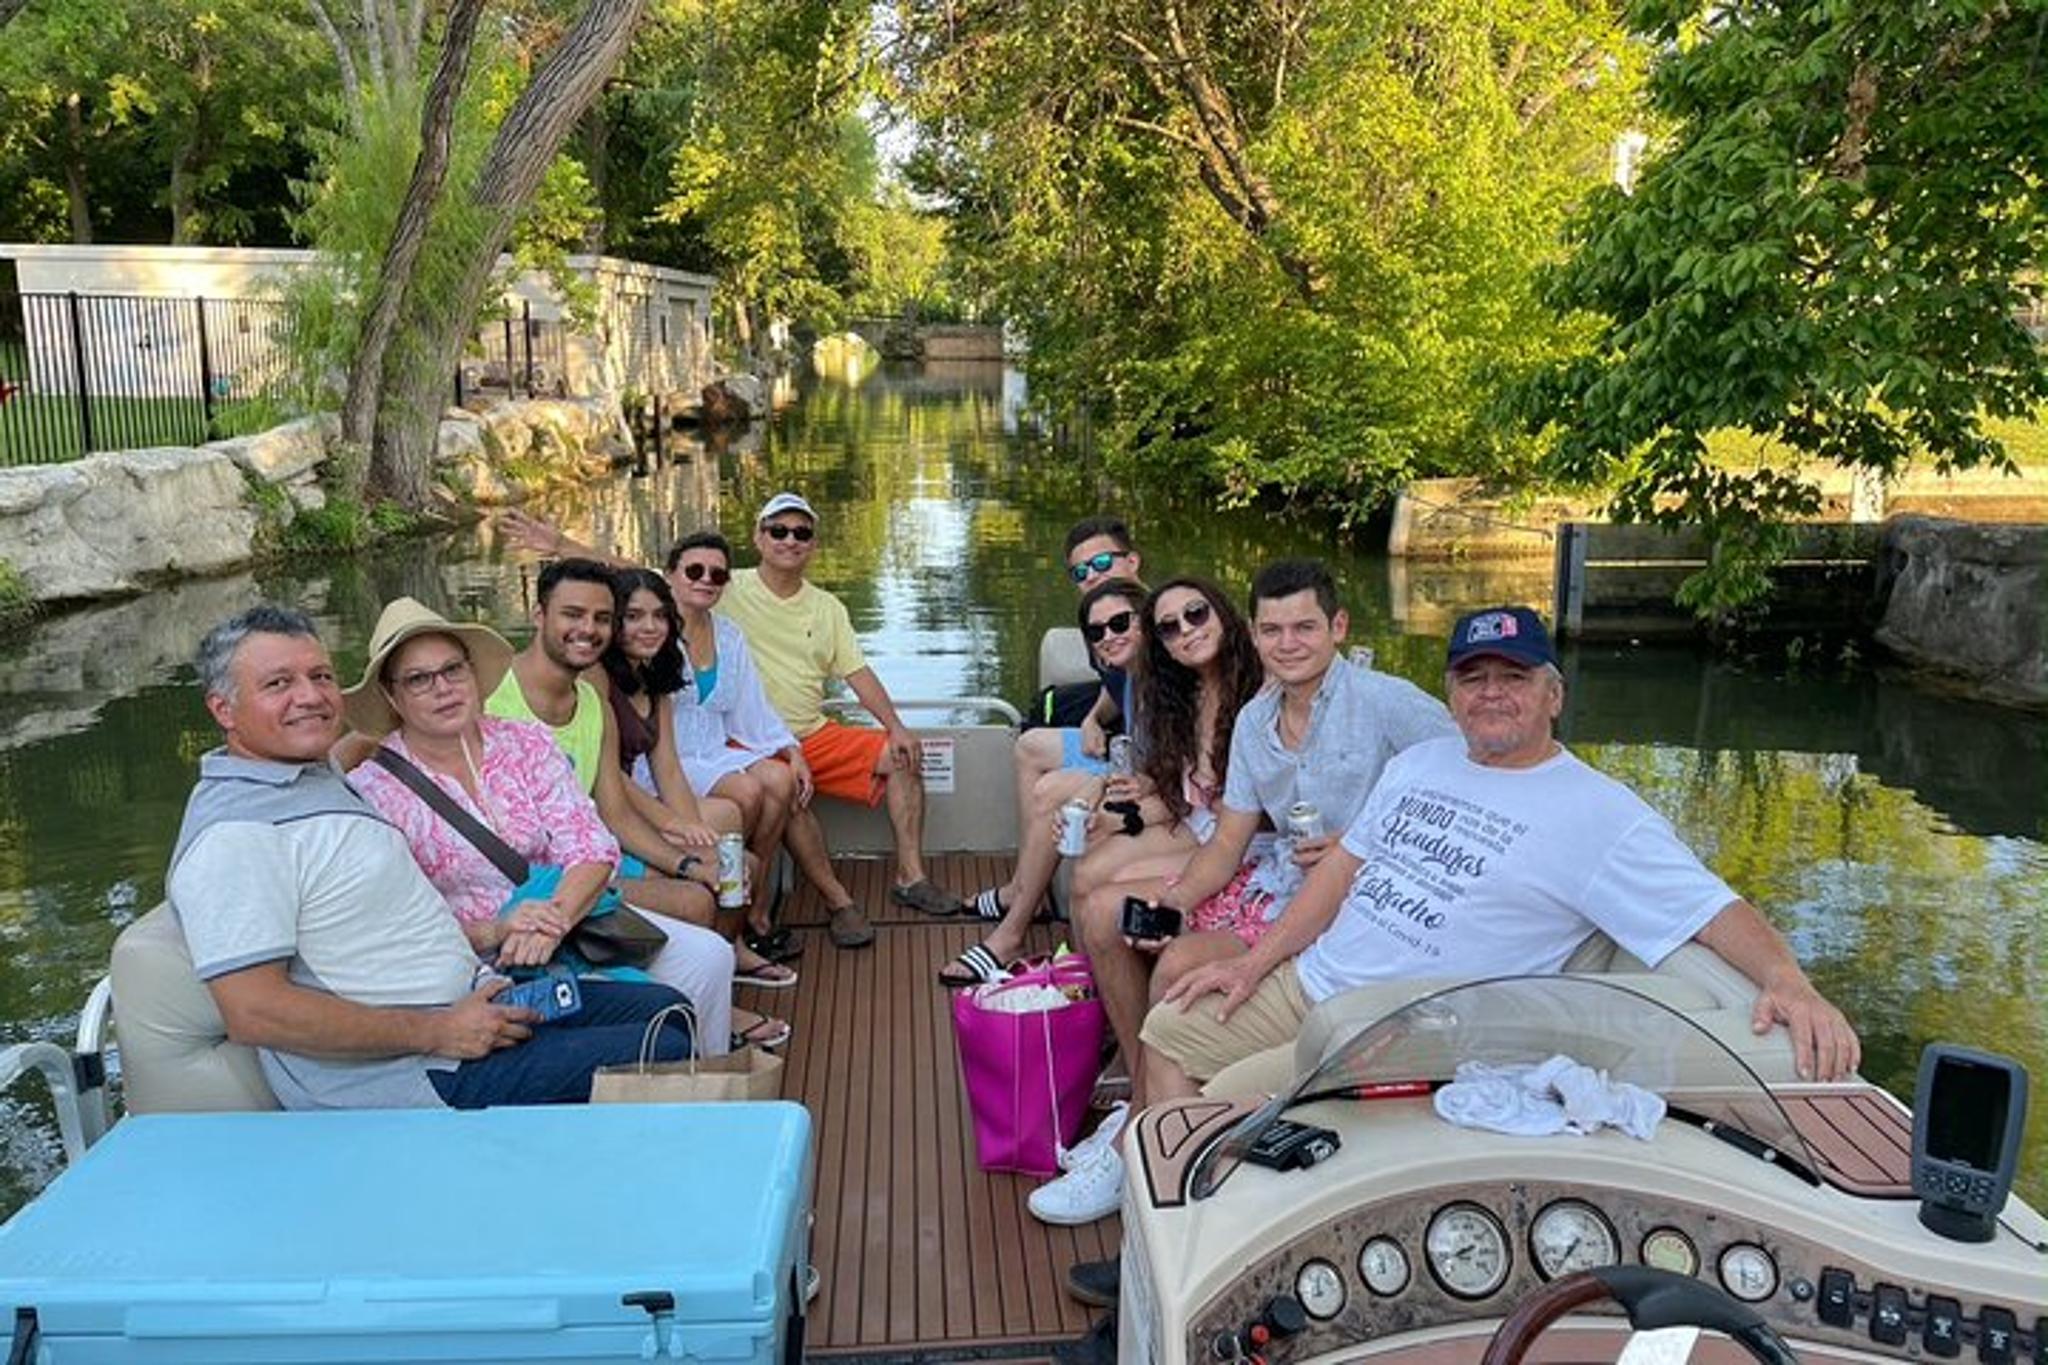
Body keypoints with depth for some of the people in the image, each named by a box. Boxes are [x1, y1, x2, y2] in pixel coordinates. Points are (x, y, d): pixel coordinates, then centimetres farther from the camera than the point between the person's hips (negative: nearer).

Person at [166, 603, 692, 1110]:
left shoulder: (320, 776, 15)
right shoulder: (231, 834, -17)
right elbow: (253, 1012, -24)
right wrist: (436, 1033, -21)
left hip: (468, 1004, 11)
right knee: (665, 1054, -15)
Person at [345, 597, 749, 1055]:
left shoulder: (527, 743, 6)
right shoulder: (373, 790, -4)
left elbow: (592, 850, -4)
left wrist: (555, 918, -23)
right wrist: (492, 932, -24)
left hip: (574, 918, 5)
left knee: (707, 955, -15)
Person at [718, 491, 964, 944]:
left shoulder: (827, 607, 15)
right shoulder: (731, 591, -3)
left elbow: (857, 672, 9)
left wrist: (895, 726, -6)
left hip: (817, 736, 6)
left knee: (903, 755, -7)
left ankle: (910, 877, -1)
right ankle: (838, 901, -25)